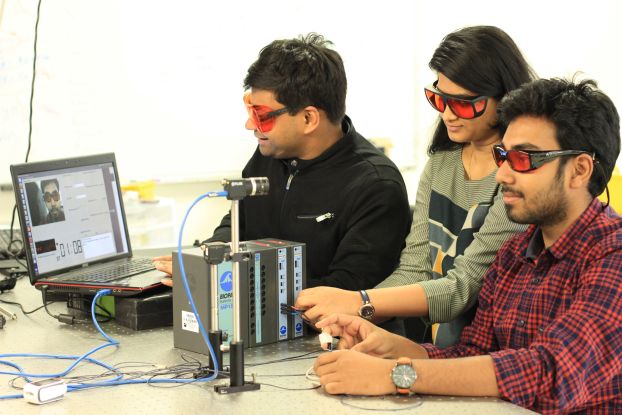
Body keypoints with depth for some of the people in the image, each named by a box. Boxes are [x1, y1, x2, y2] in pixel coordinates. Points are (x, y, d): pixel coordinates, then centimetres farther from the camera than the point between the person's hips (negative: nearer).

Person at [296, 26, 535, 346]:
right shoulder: (440, 164, 10)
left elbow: (465, 286, -19)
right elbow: (414, 270, 4)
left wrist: (359, 303, -27)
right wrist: (350, 317, -13)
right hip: (441, 352, 6)